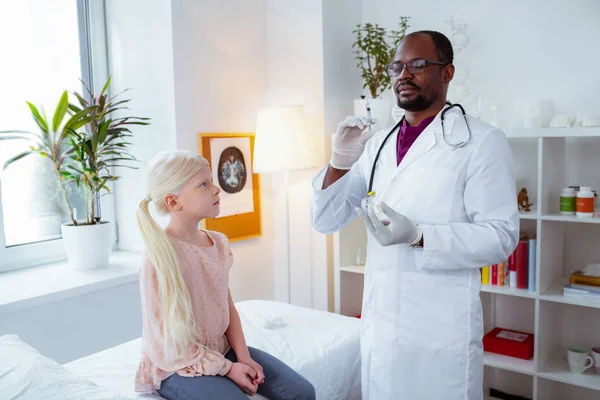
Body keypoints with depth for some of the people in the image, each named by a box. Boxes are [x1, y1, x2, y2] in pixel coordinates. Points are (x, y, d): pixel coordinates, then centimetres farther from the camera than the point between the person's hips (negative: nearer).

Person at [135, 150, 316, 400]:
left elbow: (228, 307, 7)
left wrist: (243, 356, -4)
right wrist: (227, 369, -16)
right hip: (177, 366, -6)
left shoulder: (219, 243, 1)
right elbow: (167, 338, -19)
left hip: (221, 349, 7)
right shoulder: (161, 257, -22)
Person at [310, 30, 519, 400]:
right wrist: (340, 161, -10)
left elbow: (501, 236, -12)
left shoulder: (482, 141, -7)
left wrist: (418, 236, -25)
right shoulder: (376, 145, 9)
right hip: (379, 323, 5)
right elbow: (326, 221, 6)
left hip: (442, 327, -5)